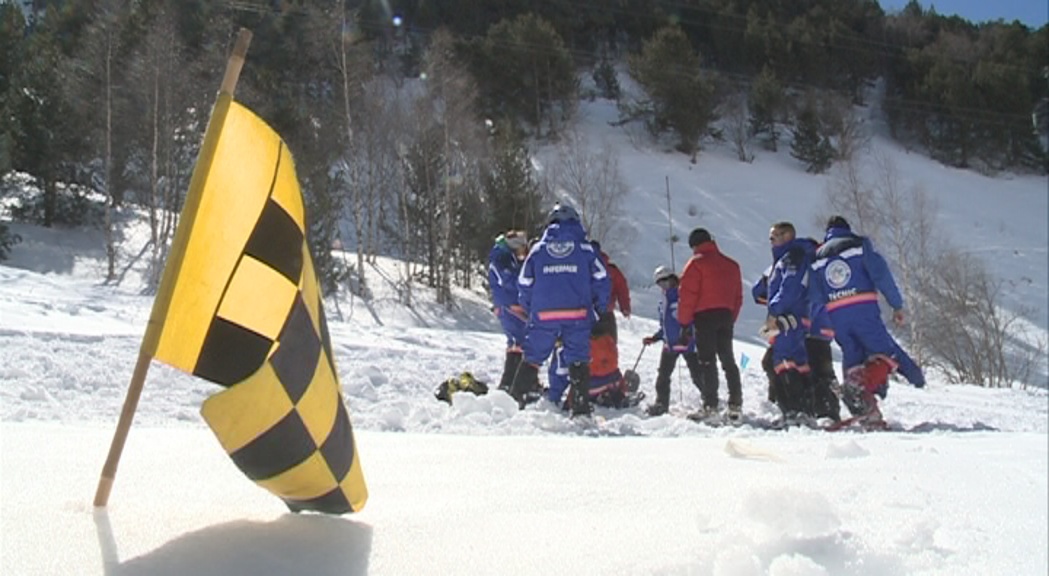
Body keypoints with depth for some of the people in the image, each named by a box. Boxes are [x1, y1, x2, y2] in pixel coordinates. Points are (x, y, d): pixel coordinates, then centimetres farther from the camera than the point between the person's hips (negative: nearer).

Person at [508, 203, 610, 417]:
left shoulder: (538, 248, 7)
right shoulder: (585, 248, 5)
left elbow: (524, 283, 7)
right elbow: (601, 279, 2)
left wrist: (530, 309, 21)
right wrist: (601, 308, 15)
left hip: (543, 315, 1)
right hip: (578, 314, -1)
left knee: (532, 359, 10)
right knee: (578, 360, 5)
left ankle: (514, 401, 8)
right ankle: (581, 409, 1)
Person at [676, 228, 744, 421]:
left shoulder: (696, 263, -4)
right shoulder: (731, 265, 16)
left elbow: (687, 295, -9)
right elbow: (738, 297, 17)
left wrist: (684, 323, -4)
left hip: (704, 317, -6)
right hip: (726, 316, 6)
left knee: (707, 361, -4)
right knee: (728, 360, 11)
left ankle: (710, 405, -8)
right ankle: (736, 403, 7)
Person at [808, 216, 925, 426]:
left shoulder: (817, 257, 20)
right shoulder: (859, 244, 10)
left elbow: (814, 298, 13)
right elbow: (880, 273, -3)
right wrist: (897, 305, -1)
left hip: (836, 317, 4)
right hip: (864, 310, -4)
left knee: (853, 358, 10)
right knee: (886, 353, -3)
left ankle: (867, 414, -5)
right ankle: (860, 385, -31)